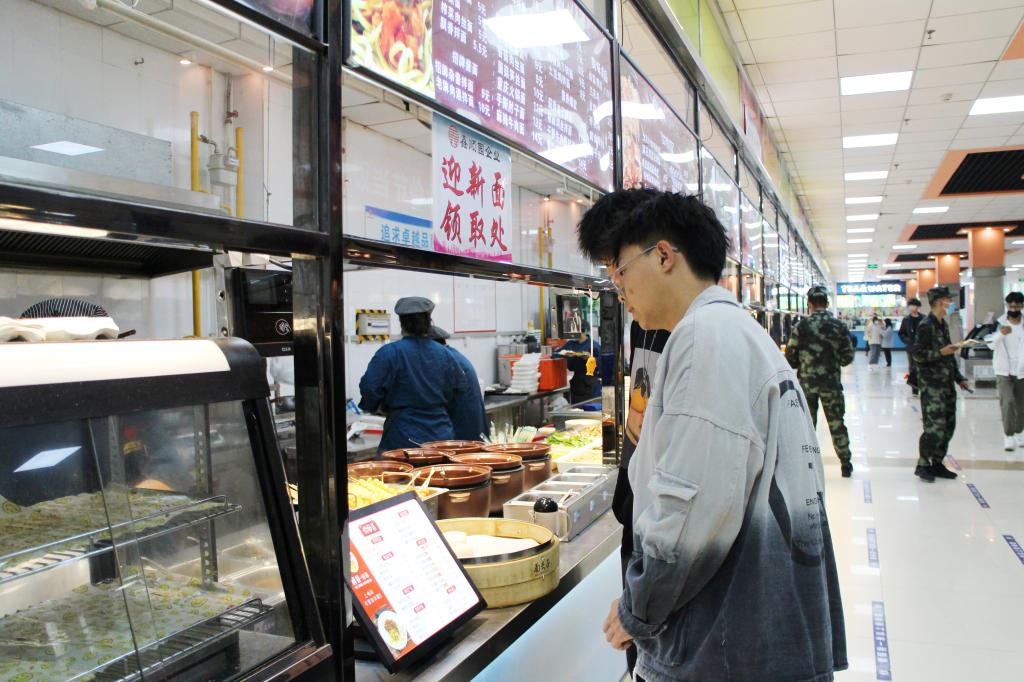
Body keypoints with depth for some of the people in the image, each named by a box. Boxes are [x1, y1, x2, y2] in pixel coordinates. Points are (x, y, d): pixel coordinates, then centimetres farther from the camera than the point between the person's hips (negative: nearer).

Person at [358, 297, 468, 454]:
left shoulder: (390, 353, -10)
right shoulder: (444, 354, 6)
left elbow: (369, 388, -14)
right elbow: (460, 389, 14)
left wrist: (382, 407, 6)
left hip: (405, 438, -4)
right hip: (442, 436, 5)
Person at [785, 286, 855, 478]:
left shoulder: (802, 327, -7)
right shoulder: (839, 326, -2)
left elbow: (790, 357, -7)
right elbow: (847, 357, 1)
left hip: (806, 382, -1)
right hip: (831, 382, 1)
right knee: (836, 422, 11)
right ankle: (845, 465, 19)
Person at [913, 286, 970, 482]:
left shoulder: (943, 325, 14)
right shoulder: (926, 326, -11)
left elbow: (949, 356, 20)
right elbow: (917, 354, -14)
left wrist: (959, 378, 19)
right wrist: (940, 352, -22)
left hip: (946, 383, 9)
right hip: (931, 385, -9)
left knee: (948, 426, 10)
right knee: (935, 426, -10)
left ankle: (937, 463, 20)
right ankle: (922, 465, 2)